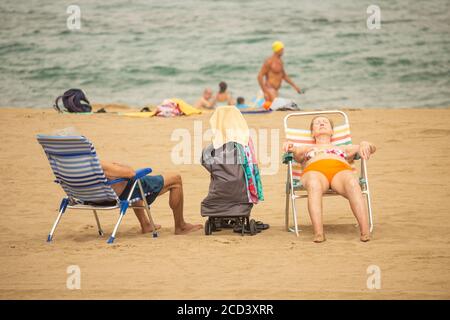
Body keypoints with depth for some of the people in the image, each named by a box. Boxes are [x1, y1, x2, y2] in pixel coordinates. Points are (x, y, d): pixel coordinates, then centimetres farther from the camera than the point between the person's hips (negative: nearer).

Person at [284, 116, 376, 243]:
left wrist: (364, 144, 2)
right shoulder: (306, 149, 43)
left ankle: (365, 231, -52)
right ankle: (318, 233, -57)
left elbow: (372, 148, 27)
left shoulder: (344, 148, 42)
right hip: (314, 171, -1)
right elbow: (297, 153, 18)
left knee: (352, 183, -39)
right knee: (314, 184, -41)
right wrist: (291, 148, -7)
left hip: (341, 170, 1)